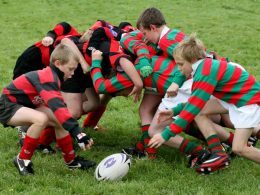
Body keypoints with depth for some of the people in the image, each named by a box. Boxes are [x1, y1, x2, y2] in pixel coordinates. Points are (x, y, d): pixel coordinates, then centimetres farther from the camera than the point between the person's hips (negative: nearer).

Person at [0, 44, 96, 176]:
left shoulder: (51, 76, 2)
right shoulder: (48, 79, -28)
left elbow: (57, 105, 15)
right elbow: (58, 107, -39)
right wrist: (78, 133, -44)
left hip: (23, 105, 10)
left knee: (59, 122, 0)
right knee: (41, 119, -34)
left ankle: (71, 161, 12)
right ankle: (22, 160, -16)